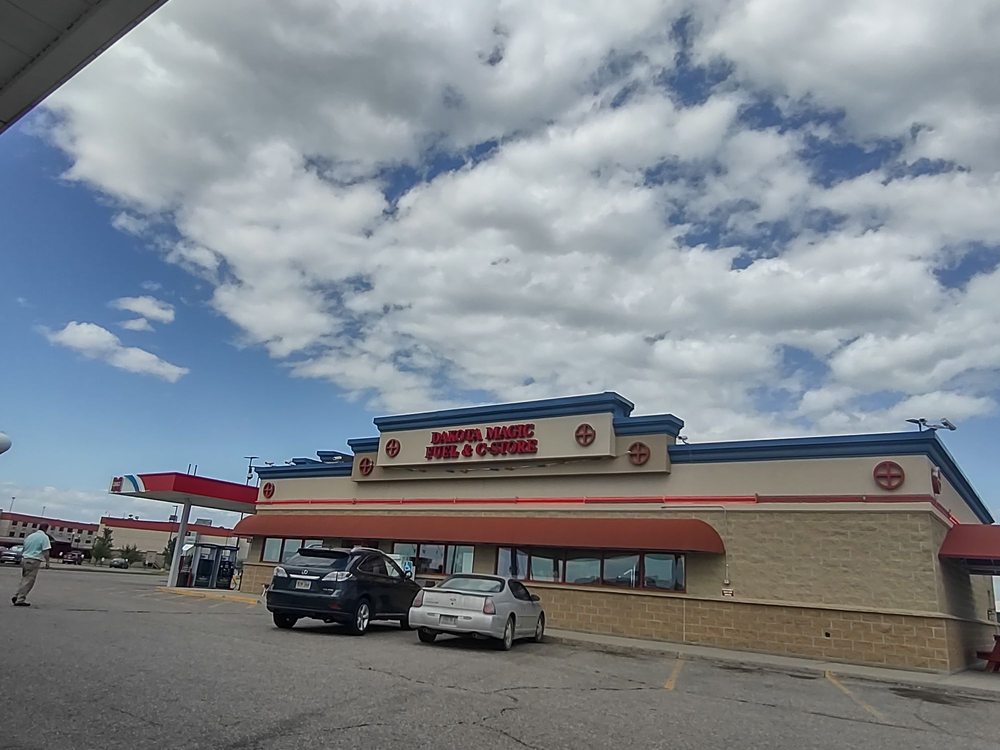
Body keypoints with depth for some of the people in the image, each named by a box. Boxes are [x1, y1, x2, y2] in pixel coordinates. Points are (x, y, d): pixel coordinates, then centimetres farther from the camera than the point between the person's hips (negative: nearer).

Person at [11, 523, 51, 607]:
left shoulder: (29, 536, 16)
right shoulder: (44, 537, -6)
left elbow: (24, 548, 23)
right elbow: (45, 551, -11)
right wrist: (47, 562, -2)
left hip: (24, 559, 7)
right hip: (34, 561, -7)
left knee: (24, 580, 19)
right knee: (28, 581, -3)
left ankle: (16, 596, 12)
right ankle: (20, 600, -3)